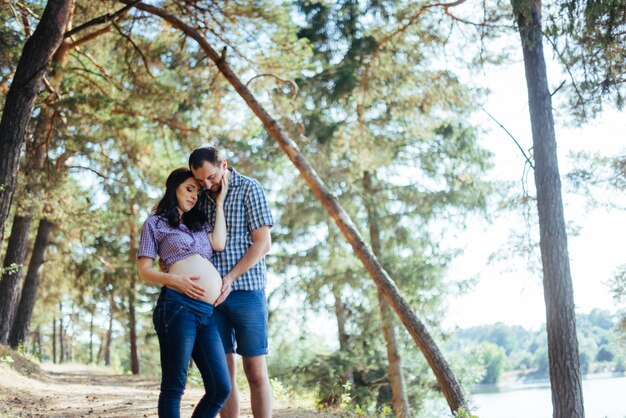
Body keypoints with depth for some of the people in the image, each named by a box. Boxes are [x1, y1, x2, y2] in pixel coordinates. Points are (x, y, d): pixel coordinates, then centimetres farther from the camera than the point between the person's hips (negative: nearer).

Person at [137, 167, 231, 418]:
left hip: (208, 313, 6)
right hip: (178, 307, -6)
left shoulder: (200, 224, 28)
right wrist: (175, 280, -13)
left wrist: (219, 203, 16)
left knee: (220, 388, 0)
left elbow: (219, 244, 8)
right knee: (173, 386, -3)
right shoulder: (156, 223, 12)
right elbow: (144, 271, 5)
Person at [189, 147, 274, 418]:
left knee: (256, 373, -2)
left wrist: (231, 278, -14)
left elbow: (263, 243, -7)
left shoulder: (250, 189, -3)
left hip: (246, 289, -4)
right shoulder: (202, 195, 12)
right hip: (211, 294, 5)